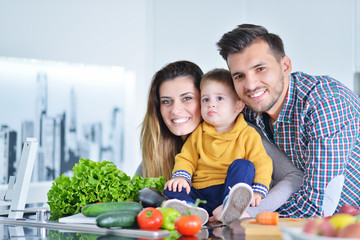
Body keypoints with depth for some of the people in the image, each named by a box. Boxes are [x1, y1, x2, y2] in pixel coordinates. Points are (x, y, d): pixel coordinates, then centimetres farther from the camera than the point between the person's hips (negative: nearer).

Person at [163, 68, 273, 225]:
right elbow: (186, 158, 17)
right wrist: (181, 176, -5)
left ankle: (232, 207, -53)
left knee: (243, 165, -27)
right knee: (171, 190, -20)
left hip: (230, 189, -3)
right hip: (200, 195, 3)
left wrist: (257, 192, -18)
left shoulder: (248, 135, 5)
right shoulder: (198, 133, 16)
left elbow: (262, 164, -2)